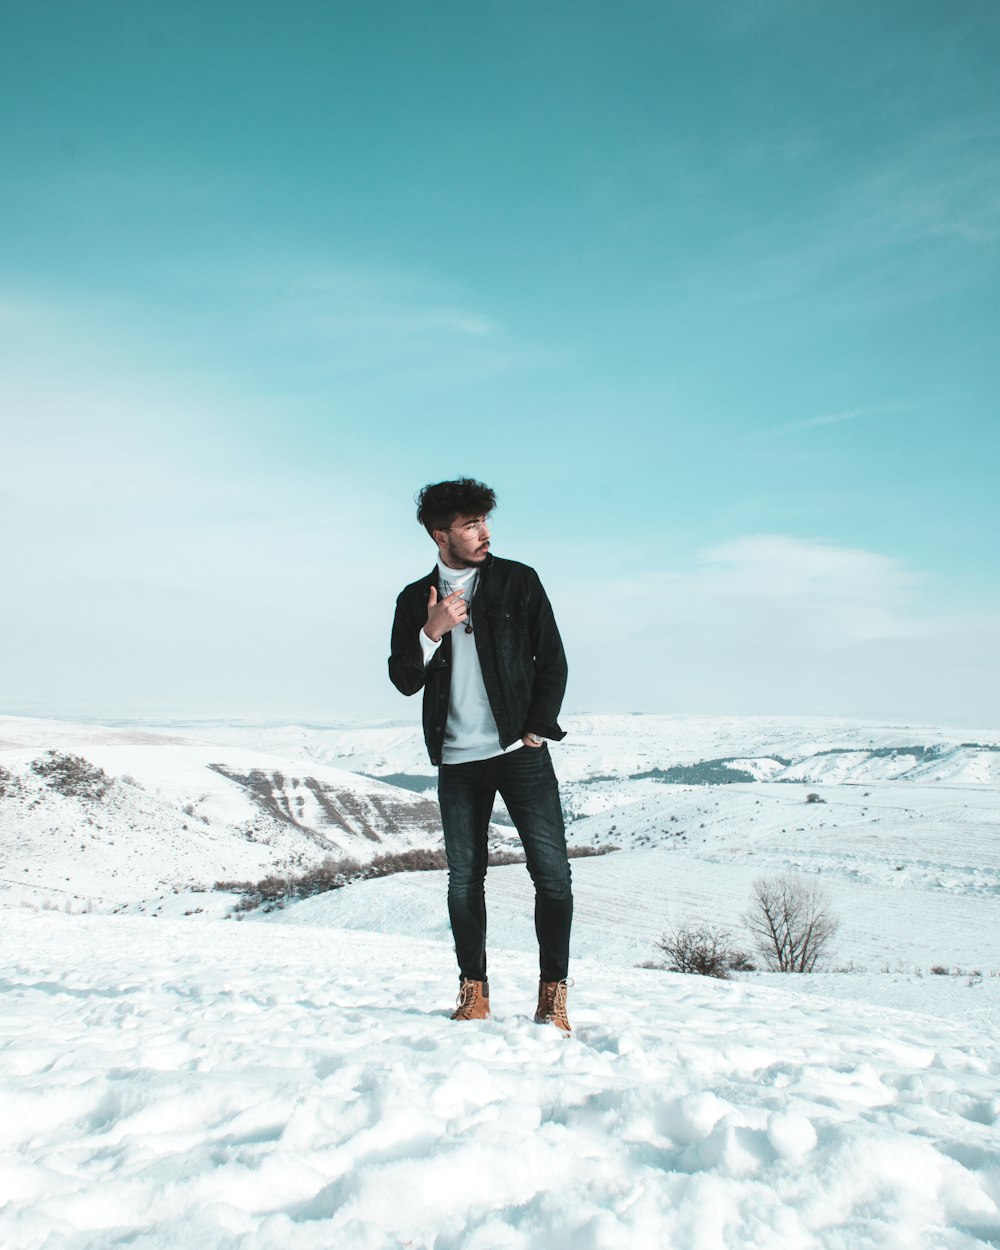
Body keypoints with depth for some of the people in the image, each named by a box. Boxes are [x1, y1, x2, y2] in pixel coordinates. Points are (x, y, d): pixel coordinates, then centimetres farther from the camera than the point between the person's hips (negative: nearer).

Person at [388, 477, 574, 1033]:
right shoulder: (416, 601, 8)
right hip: (458, 760, 2)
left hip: (520, 752, -1)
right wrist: (432, 632, -12)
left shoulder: (518, 581, 4)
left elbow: (552, 660, 5)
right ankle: (474, 990, 17)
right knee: (465, 879, 5)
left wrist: (538, 729, -3)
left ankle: (554, 993, 3)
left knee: (552, 872, -6)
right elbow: (405, 681, 5)